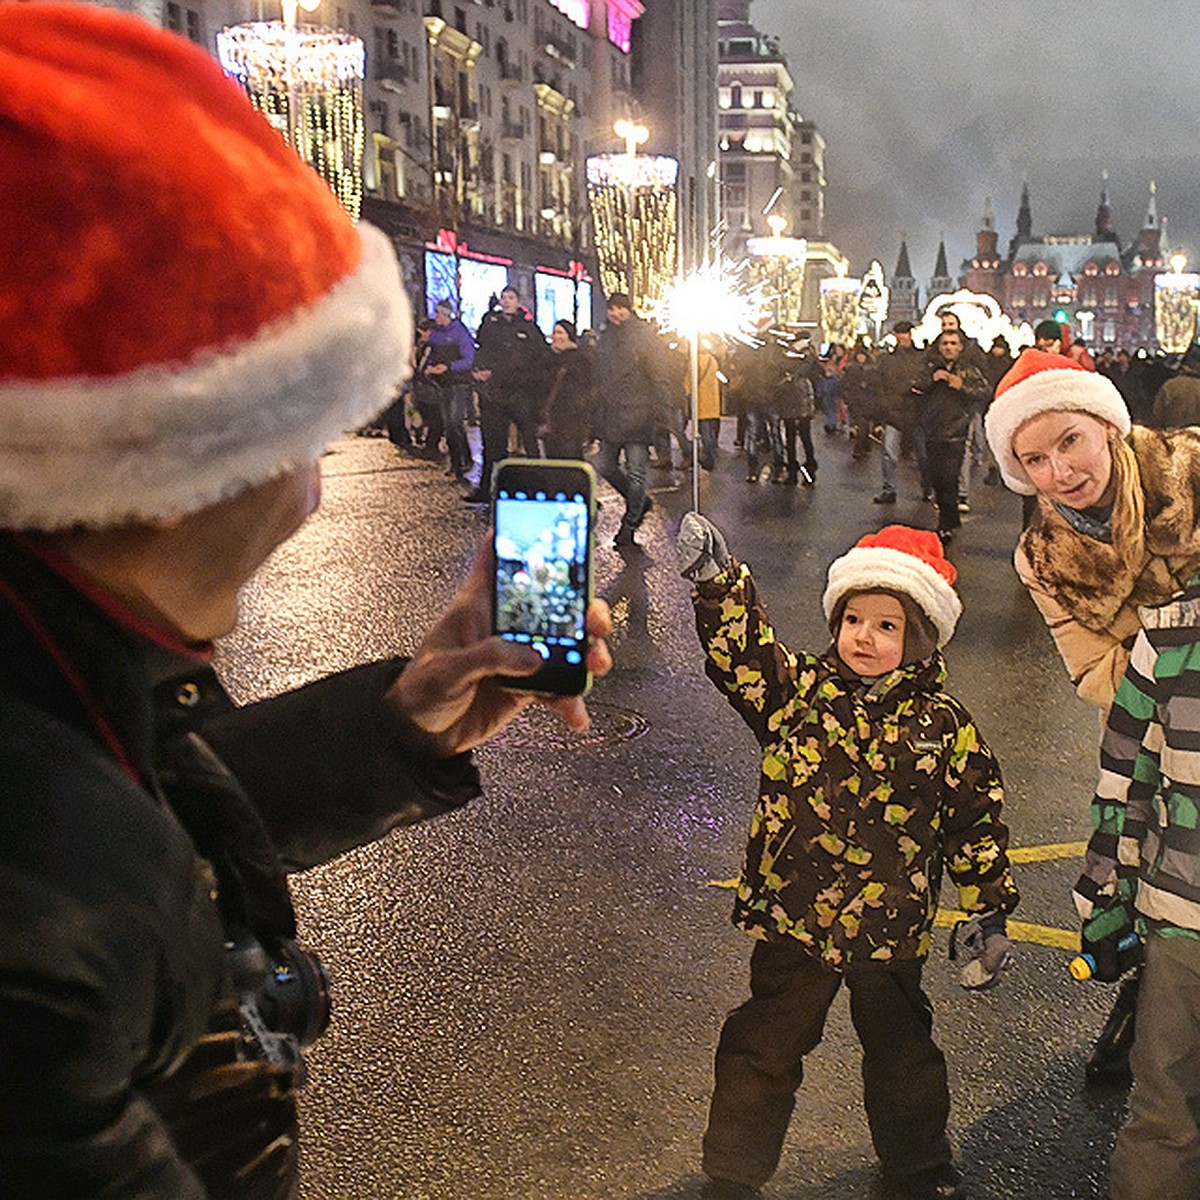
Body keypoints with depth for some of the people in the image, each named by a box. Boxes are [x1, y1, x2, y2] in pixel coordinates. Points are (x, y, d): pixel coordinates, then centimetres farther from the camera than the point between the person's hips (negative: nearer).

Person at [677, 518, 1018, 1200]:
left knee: (901, 1054, 22)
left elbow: (978, 821, 2)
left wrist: (991, 914, 6)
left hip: (890, 931, 1)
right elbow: (741, 647, -21)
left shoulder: (946, 728, -6)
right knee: (764, 1049, 14)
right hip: (791, 920, 0)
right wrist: (715, 575, -36)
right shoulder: (797, 690, -6)